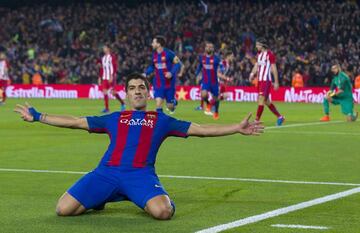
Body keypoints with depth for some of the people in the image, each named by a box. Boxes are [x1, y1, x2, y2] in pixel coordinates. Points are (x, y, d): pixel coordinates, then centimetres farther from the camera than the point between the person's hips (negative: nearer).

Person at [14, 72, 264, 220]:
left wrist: (237, 128, 8)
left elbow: (199, 129, 16)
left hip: (141, 173, -2)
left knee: (163, 211, -34)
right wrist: (36, 116, 26)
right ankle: (99, 200, 17)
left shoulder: (161, 119, 20)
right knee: (64, 209, -16)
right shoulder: (114, 118, 24)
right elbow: (74, 122, 27)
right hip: (107, 171, 2)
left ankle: (155, 199, 7)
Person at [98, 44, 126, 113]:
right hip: (104, 78, 7)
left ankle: (122, 103, 10)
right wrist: (100, 78, 15)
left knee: (113, 92, -8)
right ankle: (106, 108, 1)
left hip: (111, 78, -7)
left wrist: (112, 76, -21)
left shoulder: (112, 56, -7)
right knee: (104, 91, -2)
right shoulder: (103, 58, 15)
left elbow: (115, 67, -13)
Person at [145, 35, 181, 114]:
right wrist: (146, 73, 5)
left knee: (170, 106, 6)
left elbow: (178, 63, -10)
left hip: (169, 83, -4)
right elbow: (152, 67, 20)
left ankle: (174, 102, 42)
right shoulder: (154, 55, 5)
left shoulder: (168, 53, -12)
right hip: (158, 84, 4)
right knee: (158, 102, -15)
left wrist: (172, 73, -23)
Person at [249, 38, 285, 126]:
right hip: (259, 80, 8)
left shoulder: (270, 54, -9)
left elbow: (274, 69, -8)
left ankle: (256, 121, -14)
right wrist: (252, 74, -8)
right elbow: (256, 66, 13)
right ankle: (280, 117, 26)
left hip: (266, 80, -8)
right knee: (266, 101, 13)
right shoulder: (259, 54, 14)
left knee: (261, 99, -13)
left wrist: (276, 82, -9)